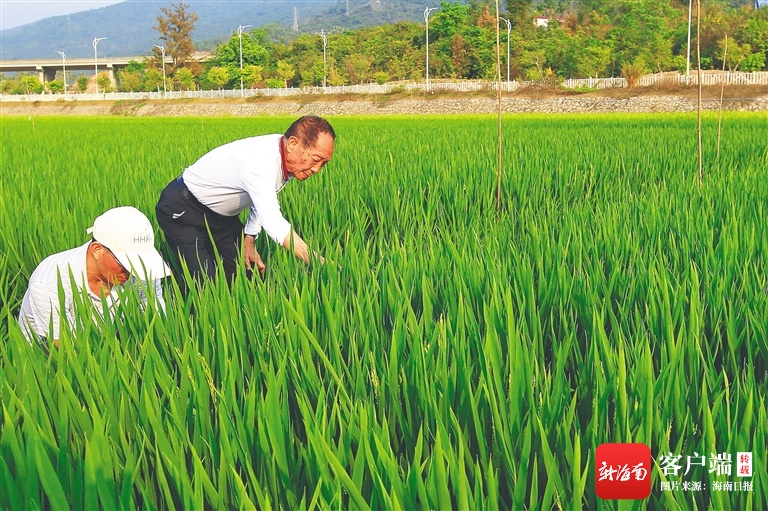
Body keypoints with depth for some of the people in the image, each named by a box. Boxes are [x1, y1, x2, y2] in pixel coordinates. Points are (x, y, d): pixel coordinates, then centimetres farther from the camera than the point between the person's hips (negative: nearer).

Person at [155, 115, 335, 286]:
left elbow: (264, 202, 10)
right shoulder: (259, 161, -38)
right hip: (181, 212, -9)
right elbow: (273, 224, -47)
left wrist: (249, 240, 1)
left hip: (219, 213, 9)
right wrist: (320, 262, -50)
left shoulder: (288, 160, -9)